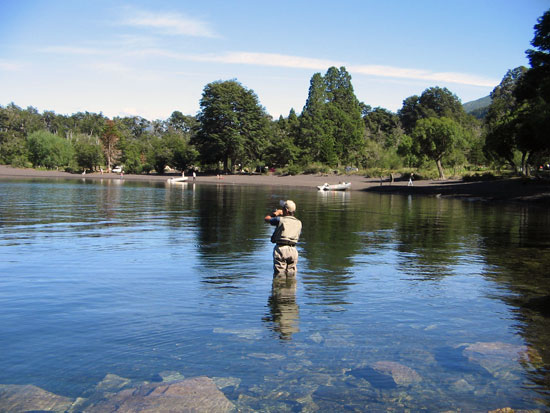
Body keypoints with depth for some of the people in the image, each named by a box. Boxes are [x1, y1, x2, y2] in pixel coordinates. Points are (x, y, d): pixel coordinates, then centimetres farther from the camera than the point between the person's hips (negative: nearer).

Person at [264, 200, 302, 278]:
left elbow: (266, 219, 13)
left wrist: (276, 213, 29)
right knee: (291, 278, 11)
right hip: (293, 250, 4)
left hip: (280, 249, -4)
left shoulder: (281, 219, -2)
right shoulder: (299, 223, 12)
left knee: (279, 278, -2)